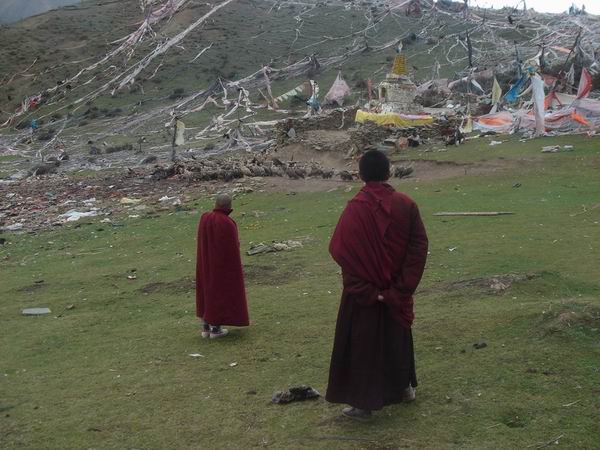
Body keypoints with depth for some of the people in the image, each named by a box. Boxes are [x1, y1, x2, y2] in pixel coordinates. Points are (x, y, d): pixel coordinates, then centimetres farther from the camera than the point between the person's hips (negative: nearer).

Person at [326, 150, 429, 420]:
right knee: (397, 337, 23)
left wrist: (365, 290, -12)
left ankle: (364, 402, 13)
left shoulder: (355, 209, -17)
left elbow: (339, 250, -19)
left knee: (363, 343, 8)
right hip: (397, 292, 4)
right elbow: (419, 247, -8)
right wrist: (401, 288, -7)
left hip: (362, 293, -3)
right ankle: (404, 387, 37)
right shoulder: (406, 205, -8)